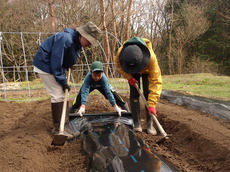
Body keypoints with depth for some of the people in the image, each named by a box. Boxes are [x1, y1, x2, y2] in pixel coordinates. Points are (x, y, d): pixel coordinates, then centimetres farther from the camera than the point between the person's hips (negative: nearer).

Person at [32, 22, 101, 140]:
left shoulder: (77, 42, 1)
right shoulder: (65, 39, -29)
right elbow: (55, 61, -28)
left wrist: (63, 80, 6)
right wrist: (63, 81, -22)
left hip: (56, 66, 9)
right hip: (45, 65, -9)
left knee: (63, 94, 8)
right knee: (57, 95, -12)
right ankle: (57, 128, -2)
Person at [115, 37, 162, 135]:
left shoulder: (151, 57, -46)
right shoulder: (121, 53, -38)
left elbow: (156, 81, -44)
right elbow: (118, 65, -12)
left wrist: (152, 104, -48)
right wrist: (128, 77, -27)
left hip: (147, 71, -1)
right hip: (132, 73, 2)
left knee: (148, 94, -13)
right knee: (134, 94, -9)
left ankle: (150, 124, -3)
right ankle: (137, 124, -1)